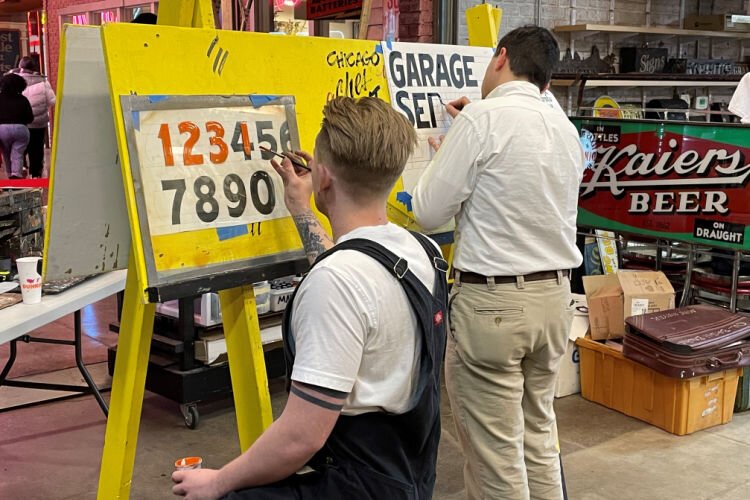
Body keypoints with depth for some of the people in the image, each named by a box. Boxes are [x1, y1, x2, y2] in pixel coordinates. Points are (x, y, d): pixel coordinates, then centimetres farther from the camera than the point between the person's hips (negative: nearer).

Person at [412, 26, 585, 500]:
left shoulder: (482, 117, -12)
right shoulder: (566, 128, 9)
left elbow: (429, 212, -9)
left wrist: (443, 155, 9)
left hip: (492, 301, -7)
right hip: (554, 296, 8)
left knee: (495, 451, 3)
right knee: (539, 435, 20)